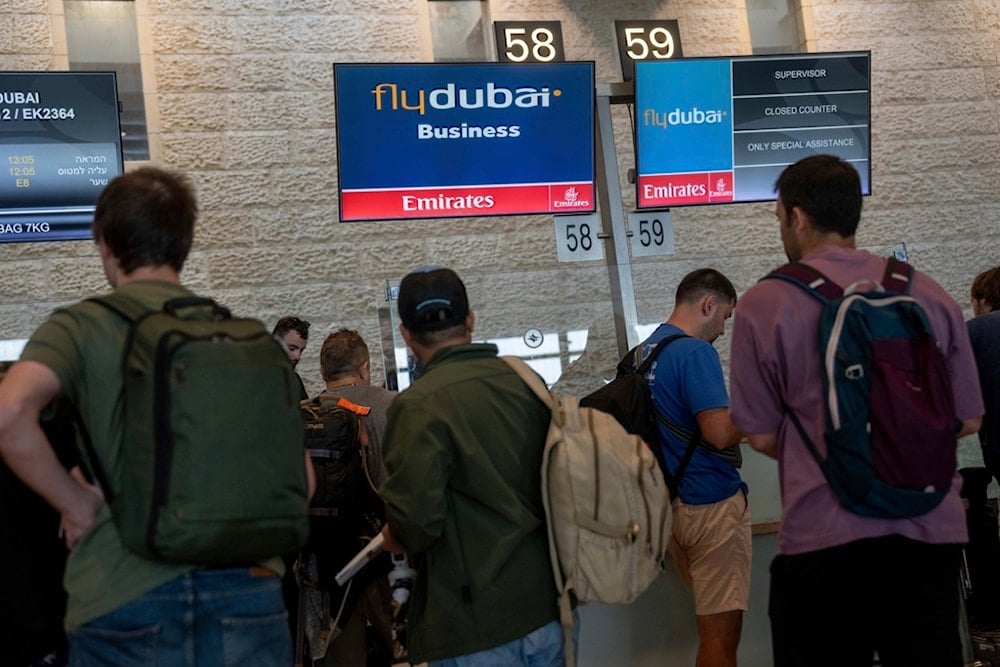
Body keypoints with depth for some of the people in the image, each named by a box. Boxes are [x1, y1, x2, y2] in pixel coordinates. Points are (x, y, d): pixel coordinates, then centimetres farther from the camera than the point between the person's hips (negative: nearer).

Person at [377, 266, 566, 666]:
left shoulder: (417, 406, -17)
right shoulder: (525, 379, 2)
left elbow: (417, 520, -21)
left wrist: (396, 539, 1)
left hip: (478, 623, -6)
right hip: (549, 603, 6)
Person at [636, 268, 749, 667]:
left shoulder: (645, 352, 11)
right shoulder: (695, 351, -16)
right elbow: (720, 433, -24)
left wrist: (737, 416, 21)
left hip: (672, 503, 9)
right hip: (710, 503, -9)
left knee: (711, 622, 18)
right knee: (721, 630, -2)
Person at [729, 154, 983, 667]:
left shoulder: (765, 303, -6)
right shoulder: (929, 294, 4)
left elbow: (762, 435, -1)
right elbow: (968, 419, 10)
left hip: (825, 537, -3)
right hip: (932, 529, 3)